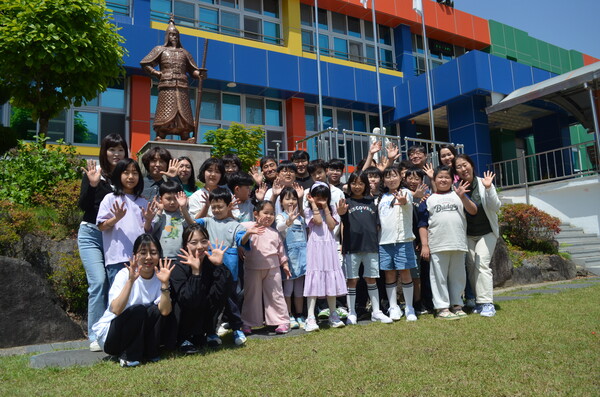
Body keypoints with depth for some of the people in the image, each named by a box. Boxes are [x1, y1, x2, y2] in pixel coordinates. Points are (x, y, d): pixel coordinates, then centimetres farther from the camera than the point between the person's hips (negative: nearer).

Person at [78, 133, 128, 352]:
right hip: (91, 233, -2)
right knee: (98, 282, -12)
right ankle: (95, 337, -2)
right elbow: (83, 205, -9)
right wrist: (92, 184, -22)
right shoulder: (92, 173, -2)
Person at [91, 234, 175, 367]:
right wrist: (130, 280, -40)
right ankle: (127, 356, -13)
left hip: (140, 334, 4)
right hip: (108, 334, -3)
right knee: (139, 310, -29)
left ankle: (150, 352, -6)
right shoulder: (125, 274, -17)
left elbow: (165, 311, -22)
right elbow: (116, 310, -33)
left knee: (156, 310, -23)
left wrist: (165, 283, -33)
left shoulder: (159, 276, -7)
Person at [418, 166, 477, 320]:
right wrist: (424, 245, -2)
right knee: (439, 277, 0)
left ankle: (457, 305, 20)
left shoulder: (458, 195, 13)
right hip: (437, 246, -1)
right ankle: (442, 308, 8)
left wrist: (463, 196, -16)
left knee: (458, 276, 9)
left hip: (458, 244, 2)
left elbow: (473, 211, -1)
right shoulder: (428, 200, 9)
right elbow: (422, 224, 6)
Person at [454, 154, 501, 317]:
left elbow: (496, 207, -11)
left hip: (486, 233, -2)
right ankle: (478, 301, 13)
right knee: (471, 266, 2)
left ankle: (487, 304, -10)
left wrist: (488, 188, -23)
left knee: (482, 265, -13)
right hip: (466, 234, 2)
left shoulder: (483, 183, -8)